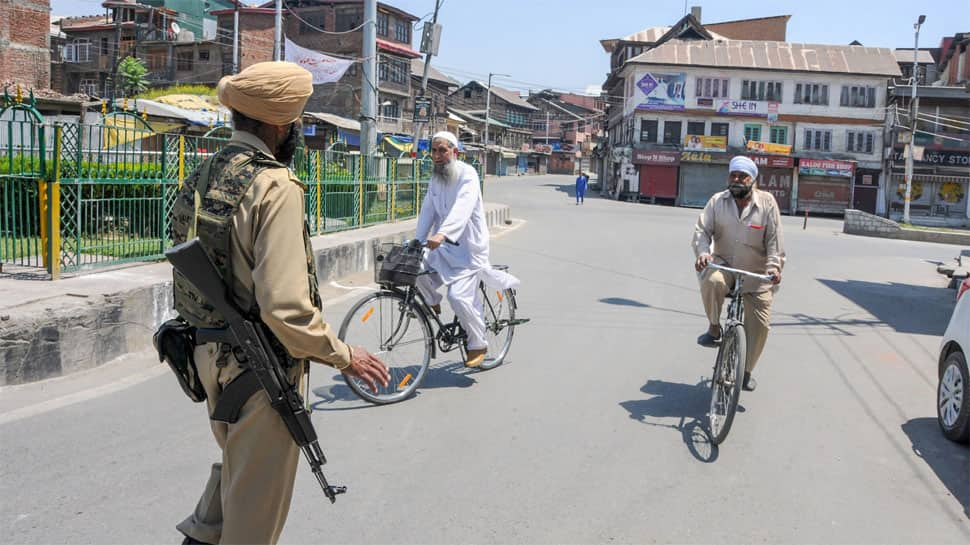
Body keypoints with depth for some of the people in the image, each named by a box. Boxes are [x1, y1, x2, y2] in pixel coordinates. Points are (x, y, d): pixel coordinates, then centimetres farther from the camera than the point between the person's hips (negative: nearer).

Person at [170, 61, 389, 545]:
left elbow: (188, 276, 12)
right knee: (258, 492, 11)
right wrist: (344, 357, -15)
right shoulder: (275, 187, -22)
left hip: (209, 355, 8)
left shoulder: (200, 178, 5)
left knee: (237, 461, 30)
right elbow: (285, 306, -28)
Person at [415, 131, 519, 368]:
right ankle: (433, 302, 16)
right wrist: (417, 242, -5)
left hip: (468, 247, -6)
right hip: (445, 246, 7)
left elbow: (462, 207, -31)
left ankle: (478, 345, 5)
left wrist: (442, 233, -46)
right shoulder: (435, 178, 11)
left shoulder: (467, 174, -14)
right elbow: (428, 211, 7)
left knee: (458, 297, -18)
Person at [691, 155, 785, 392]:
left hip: (756, 274, 1)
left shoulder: (766, 202, -5)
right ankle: (714, 328, -12)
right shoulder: (717, 201, -2)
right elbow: (702, 230, -6)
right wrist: (702, 253, -26)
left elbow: (775, 239, -6)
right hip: (724, 264, 0)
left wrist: (774, 265, -19)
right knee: (712, 281, -37)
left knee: (760, 324, -2)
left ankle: (746, 370, 20)